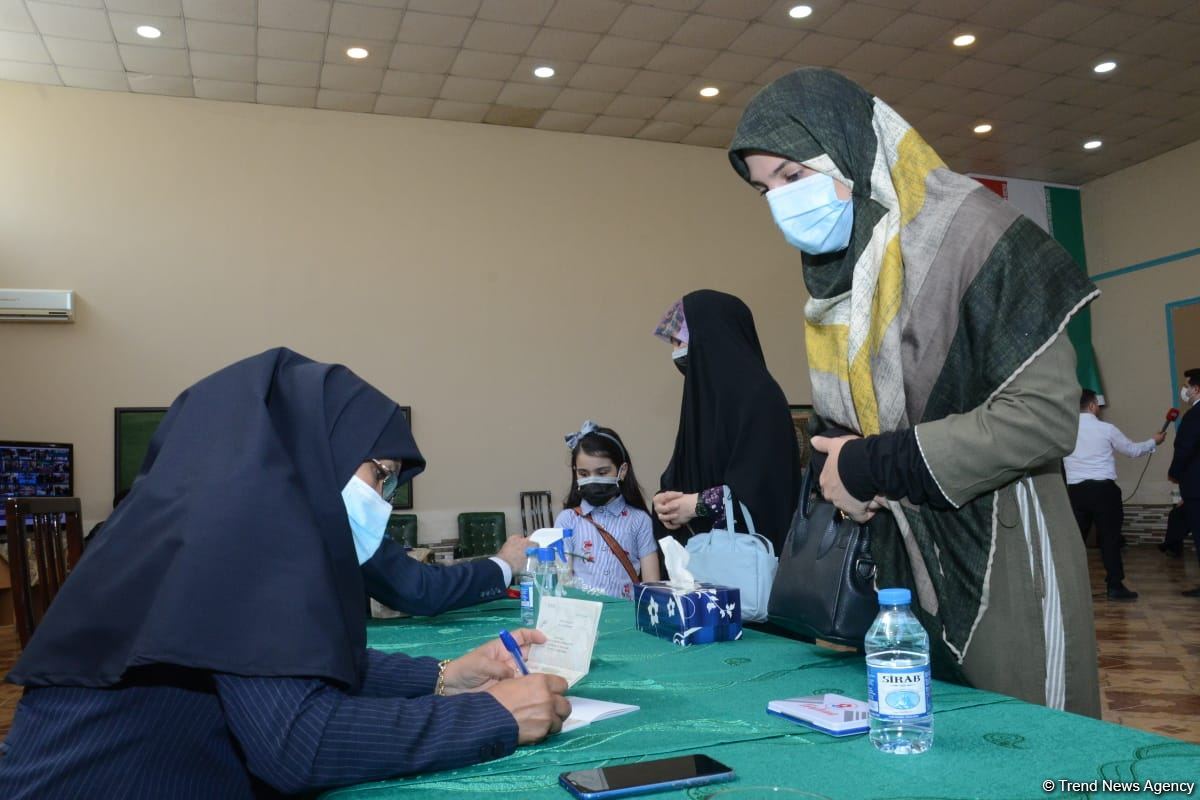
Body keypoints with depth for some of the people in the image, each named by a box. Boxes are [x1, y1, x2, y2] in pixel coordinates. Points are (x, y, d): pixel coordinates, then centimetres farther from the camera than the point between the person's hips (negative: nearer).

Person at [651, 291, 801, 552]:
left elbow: (767, 485, -19)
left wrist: (700, 505, -14)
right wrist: (666, 499, -4)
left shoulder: (758, 395, -13)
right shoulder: (702, 390, 12)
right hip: (700, 544, 7)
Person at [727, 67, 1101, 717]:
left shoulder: (965, 236, -13)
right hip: (903, 571, 6)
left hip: (1002, 570, -6)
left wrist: (874, 467, -16)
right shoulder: (831, 279, 9)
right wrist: (843, 473, -5)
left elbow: (1042, 415, -19)